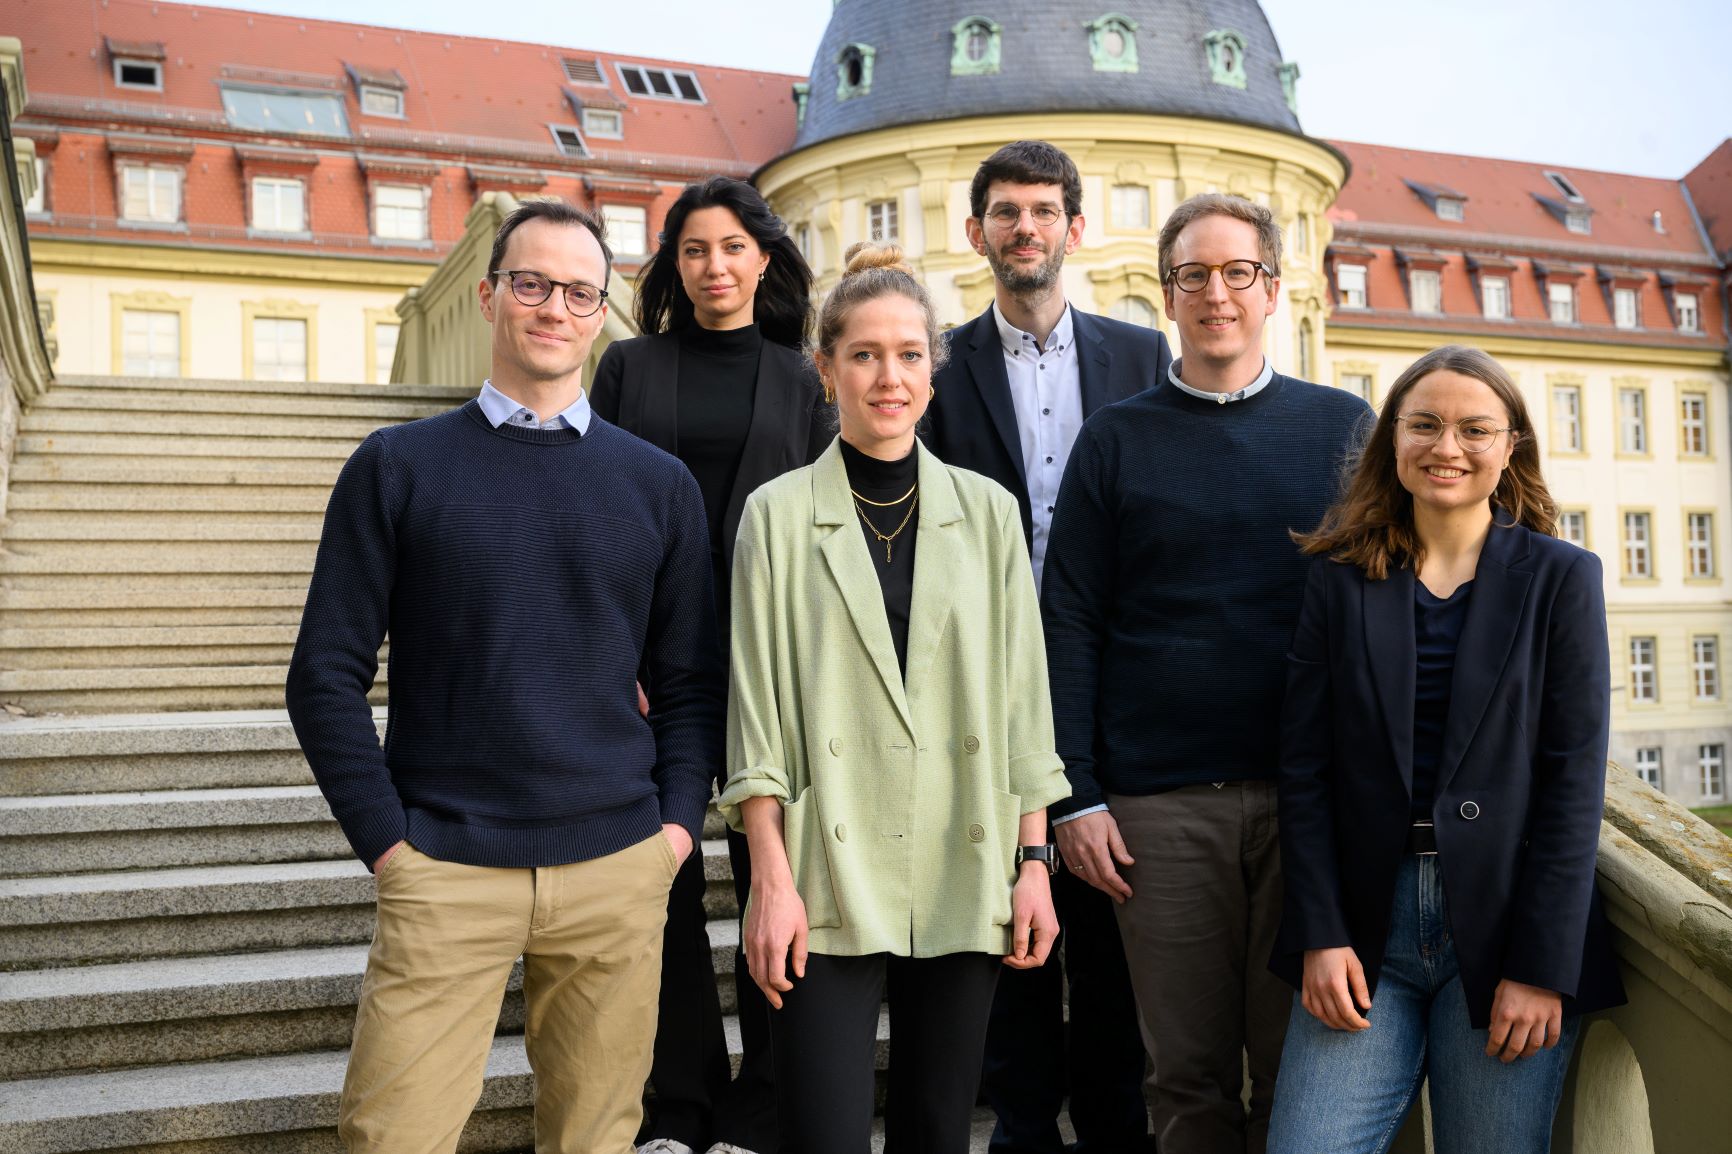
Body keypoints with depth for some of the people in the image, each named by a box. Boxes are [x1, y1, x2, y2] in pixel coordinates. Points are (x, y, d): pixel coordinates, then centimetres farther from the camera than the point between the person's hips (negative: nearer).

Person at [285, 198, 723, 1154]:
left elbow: (690, 680, 11)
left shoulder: (660, 485, 8)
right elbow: (327, 673, 1)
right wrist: (385, 841, -5)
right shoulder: (397, 465, 3)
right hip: (444, 871, -1)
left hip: (619, 869, 2)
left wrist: (677, 824, 0)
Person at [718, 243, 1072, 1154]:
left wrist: (1033, 859, 2)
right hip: (832, 878, -2)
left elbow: (1022, 696, 7)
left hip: (963, 878, 2)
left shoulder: (986, 511, 8)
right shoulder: (779, 513, 2)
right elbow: (756, 711, -1)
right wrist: (771, 880, -8)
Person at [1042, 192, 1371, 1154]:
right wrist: (1075, 796, -4)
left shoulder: (1342, 426, 9)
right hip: (1160, 803, 0)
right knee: (1190, 1076, 6)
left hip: (1315, 793, 1)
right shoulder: (1116, 439, 7)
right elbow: (1069, 624, 3)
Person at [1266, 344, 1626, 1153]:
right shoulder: (1341, 578, 5)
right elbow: (1304, 766, 2)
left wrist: (1542, 967, -8)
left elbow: (1573, 780, -3)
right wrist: (1321, 935, -6)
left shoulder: (1560, 579, 2)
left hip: (1505, 931, -1)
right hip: (1362, 931, 1)